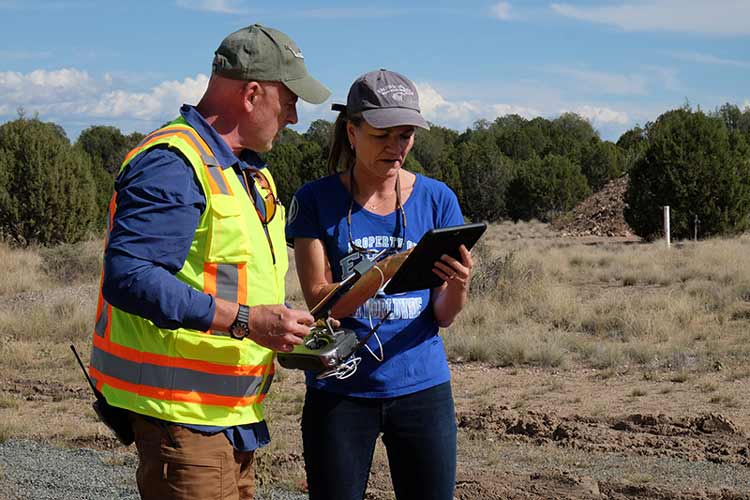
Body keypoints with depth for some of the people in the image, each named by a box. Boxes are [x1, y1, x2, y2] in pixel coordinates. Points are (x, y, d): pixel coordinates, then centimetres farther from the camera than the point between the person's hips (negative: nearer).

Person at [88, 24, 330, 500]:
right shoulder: (173, 165, -16)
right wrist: (245, 320, -26)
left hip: (232, 411, 10)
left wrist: (285, 334, 9)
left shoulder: (250, 172, 18)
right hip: (180, 412, -10)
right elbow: (128, 277, -27)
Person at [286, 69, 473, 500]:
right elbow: (318, 300, -11)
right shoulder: (317, 201, -3)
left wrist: (458, 285, -22)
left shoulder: (437, 199, 2)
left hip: (421, 387, 2)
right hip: (339, 390, -1)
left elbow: (443, 316, 1)